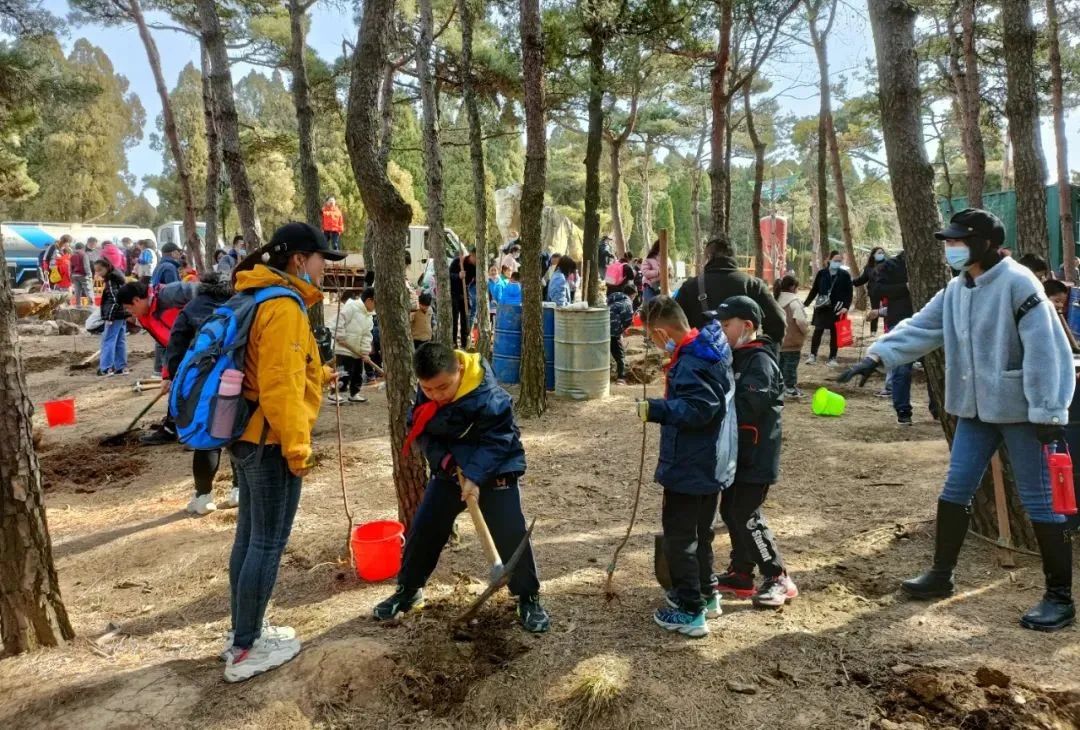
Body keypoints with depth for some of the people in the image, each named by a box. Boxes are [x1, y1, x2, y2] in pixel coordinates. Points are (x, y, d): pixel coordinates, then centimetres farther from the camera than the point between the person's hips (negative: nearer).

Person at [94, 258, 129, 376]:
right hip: (121, 314, 10)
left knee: (107, 341, -7)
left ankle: (106, 368, -7)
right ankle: (121, 367, 14)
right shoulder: (116, 278, 15)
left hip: (115, 315, -10)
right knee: (120, 342, 11)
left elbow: (114, 300, -21)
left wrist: (109, 317, -21)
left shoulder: (111, 281, -14)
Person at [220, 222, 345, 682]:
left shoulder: (257, 298, 12)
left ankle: (243, 631, 29)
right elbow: (279, 387, -23)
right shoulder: (283, 306, -18)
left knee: (250, 534, 17)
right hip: (270, 441, -10)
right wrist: (297, 448, -19)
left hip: (246, 436, 10)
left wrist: (316, 374, 15)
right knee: (268, 543, 0)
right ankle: (245, 651, 10)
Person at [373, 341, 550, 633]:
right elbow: (420, 430, -2)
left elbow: (496, 441, -26)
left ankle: (528, 598, 8)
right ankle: (408, 589, 27)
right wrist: (443, 459, -17)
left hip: (495, 470, -5)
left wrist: (475, 477, -35)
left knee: (511, 534, -11)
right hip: (449, 470, 5)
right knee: (423, 529, 7)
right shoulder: (425, 395, -11)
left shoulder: (489, 397, -30)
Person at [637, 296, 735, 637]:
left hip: (689, 468, -10)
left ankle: (690, 611, 11)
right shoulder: (711, 349, 6)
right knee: (700, 532, 23)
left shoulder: (690, 364, -25)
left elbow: (700, 408, -33)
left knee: (679, 535, 3)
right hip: (713, 465, 10)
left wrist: (656, 409, -30)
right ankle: (706, 594, 38)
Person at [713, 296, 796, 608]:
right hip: (737, 452, 10)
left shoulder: (760, 360, -17)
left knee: (745, 515, -7)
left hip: (756, 455, -10)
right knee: (730, 510, 14)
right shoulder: (736, 357, 13)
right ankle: (740, 574, 27)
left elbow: (749, 404, -28)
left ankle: (778, 579, 7)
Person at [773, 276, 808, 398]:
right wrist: (807, 329, -3)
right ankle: (790, 389, 10)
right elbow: (801, 321, -22)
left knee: (781, 363, 17)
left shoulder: (777, 300, 5)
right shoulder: (794, 301, -18)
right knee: (791, 365, 3)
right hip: (792, 341, -7)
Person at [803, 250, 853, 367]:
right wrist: (806, 303, 5)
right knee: (818, 331, 2)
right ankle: (813, 355, 12)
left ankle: (833, 358, 13)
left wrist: (846, 307, -16)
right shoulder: (822, 273, 1)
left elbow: (849, 293, -3)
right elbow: (814, 290, 7)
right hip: (822, 307, 1)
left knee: (834, 333, 6)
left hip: (837, 308, -1)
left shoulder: (845, 275, -1)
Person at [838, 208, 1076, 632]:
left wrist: (1048, 411, -21)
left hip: (1021, 410, -7)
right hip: (975, 409, 8)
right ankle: (941, 575, 27)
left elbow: (1043, 349, -19)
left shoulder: (1017, 282, -16)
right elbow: (921, 327, 2)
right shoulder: (956, 290, 7)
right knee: (955, 490, 12)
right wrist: (878, 355, -13)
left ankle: (1059, 597, 15)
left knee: (1039, 501, 2)